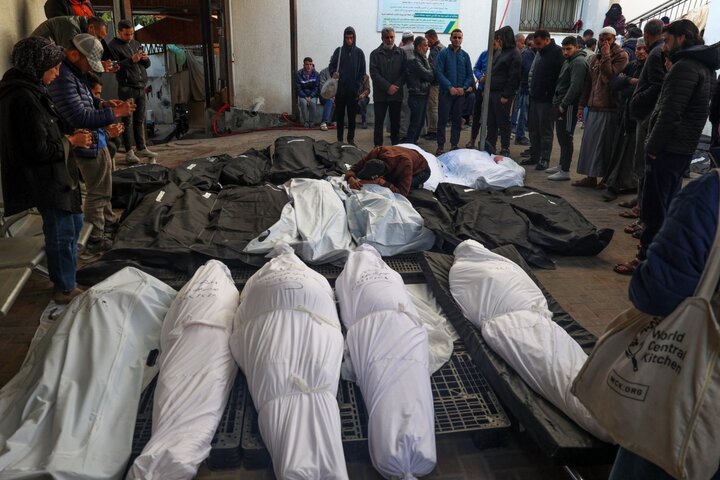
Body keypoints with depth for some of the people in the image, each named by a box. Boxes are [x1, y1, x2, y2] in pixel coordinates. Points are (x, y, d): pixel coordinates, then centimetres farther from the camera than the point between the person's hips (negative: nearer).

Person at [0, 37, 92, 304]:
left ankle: (65, 278, 41)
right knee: (61, 232, 3)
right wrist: (71, 142, -11)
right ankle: (65, 289, 19)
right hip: (44, 179, -11)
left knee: (73, 222, 24)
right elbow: (40, 149, -24)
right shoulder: (26, 98, -23)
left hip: (50, 175, 11)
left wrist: (69, 137, 7)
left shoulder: (27, 90, 9)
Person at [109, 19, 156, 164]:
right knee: (127, 121, -3)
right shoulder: (113, 46, -2)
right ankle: (129, 152, -2)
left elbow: (147, 65, 19)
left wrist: (145, 58, -3)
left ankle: (141, 148, 18)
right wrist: (131, 60, -22)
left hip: (140, 87, 6)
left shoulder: (136, 44, 18)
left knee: (140, 119, 10)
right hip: (126, 88, -6)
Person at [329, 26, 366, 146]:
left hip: (353, 90, -1)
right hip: (340, 89, 1)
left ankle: (351, 139, 11)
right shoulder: (339, 50, 3)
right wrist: (333, 73, -14)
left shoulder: (359, 52, 3)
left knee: (352, 115, 3)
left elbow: (362, 72, 4)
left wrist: (358, 86, -7)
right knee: (339, 115, 5)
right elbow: (331, 65, 8)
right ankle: (339, 139, 12)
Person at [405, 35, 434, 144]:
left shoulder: (423, 58, 15)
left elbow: (429, 72, 15)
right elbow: (427, 74, -15)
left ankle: (414, 142, 25)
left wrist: (432, 74, -4)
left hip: (424, 94, 9)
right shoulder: (414, 60, -14)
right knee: (415, 123, -7)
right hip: (416, 95, -9)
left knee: (420, 122, 14)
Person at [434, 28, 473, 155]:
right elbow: (439, 72, -9)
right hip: (446, 92, -3)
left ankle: (455, 144, 17)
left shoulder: (465, 55, 9)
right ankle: (440, 146, 4)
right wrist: (450, 87, -17)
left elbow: (470, 75, 8)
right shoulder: (443, 53, -2)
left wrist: (463, 87, -9)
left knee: (457, 120, 8)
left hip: (460, 93, 3)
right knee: (443, 120, -2)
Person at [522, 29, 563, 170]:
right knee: (534, 129, 12)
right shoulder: (540, 53, 15)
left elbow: (561, 77, -18)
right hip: (535, 98, 9)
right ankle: (534, 156, 22)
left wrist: (553, 95, -21)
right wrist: (532, 91, 16)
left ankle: (545, 159, 5)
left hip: (547, 100, -8)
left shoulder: (557, 53, -11)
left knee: (545, 131, -2)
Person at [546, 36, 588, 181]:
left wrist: (563, 104, -20)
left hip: (569, 106, -10)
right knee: (561, 136, 14)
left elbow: (575, 86, -20)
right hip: (561, 104, 10)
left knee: (565, 137, -8)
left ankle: (565, 171, -5)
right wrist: (557, 102, 13)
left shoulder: (579, 62, -11)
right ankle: (562, 165, 24)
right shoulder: (568, 61, 20)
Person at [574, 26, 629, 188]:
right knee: (590, 143, 8)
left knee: (606, 145, -5)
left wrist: (606, 56, -14)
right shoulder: (597, 57, 18)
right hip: (594, 108, 7)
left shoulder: (621, 55, -3)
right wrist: (582, 105, 15)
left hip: (609, 109, -7)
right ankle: (591, 176, 15)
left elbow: (610, 76, -18)